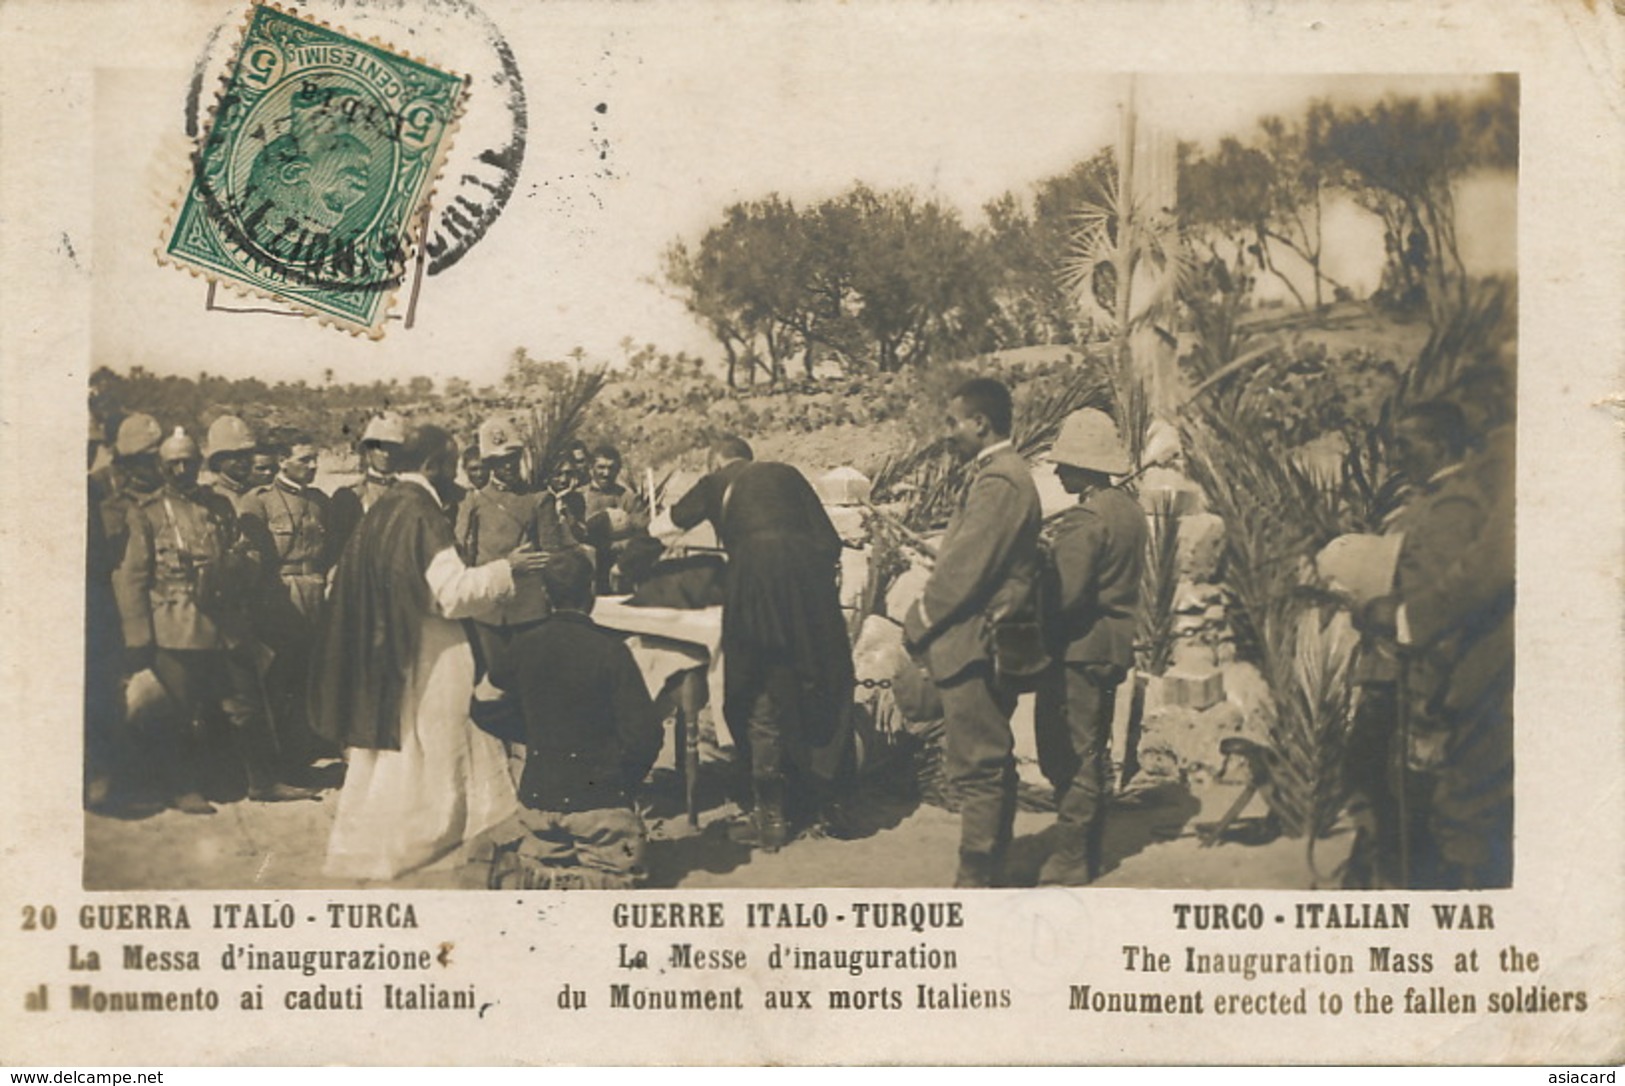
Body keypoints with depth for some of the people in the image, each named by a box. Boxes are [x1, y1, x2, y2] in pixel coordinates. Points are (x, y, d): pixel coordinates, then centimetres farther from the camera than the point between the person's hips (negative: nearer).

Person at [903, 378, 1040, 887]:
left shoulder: (999, 481, -18)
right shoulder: (1002, 474, 15)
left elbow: (964, 568, -20)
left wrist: (919, 622, -9)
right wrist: (927, 620, 9)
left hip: (974, 646, -11)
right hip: (984, 644, 11)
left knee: (976, 767, -6)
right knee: (990, 764, 15)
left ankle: (975, 879, -1)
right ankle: (989, 871, 24)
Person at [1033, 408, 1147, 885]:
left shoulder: (1083, 521, -19)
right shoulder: (1130, 511, 9)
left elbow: (1065, 595, -25)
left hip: (1078, 650, -9)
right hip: (1115, 646, 10)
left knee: (1067, 755, -3)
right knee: (1093, 752, 16)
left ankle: (1069, 859, 1)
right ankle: (1087, 853, 24)